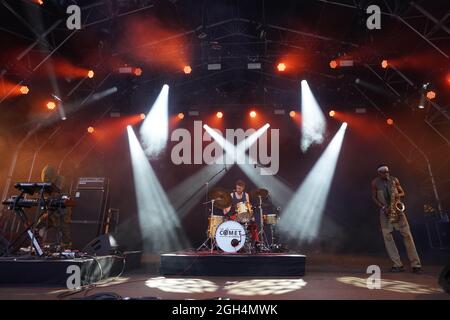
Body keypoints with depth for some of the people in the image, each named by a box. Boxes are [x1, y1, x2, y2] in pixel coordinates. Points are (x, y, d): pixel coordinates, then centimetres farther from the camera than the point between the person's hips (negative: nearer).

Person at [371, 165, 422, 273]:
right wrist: (383, 207, -10)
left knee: (407, 235, -5)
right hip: (385, 211, 0)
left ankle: (416, 264, 0)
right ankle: (398, 265, -2)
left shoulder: (394, 180, 1)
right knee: (387, 236, -7)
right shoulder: (375, 182, 0)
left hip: (397, 208, 0)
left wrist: (398, 195, -13)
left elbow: (402, 193, 11)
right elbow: (374, 197, 4)